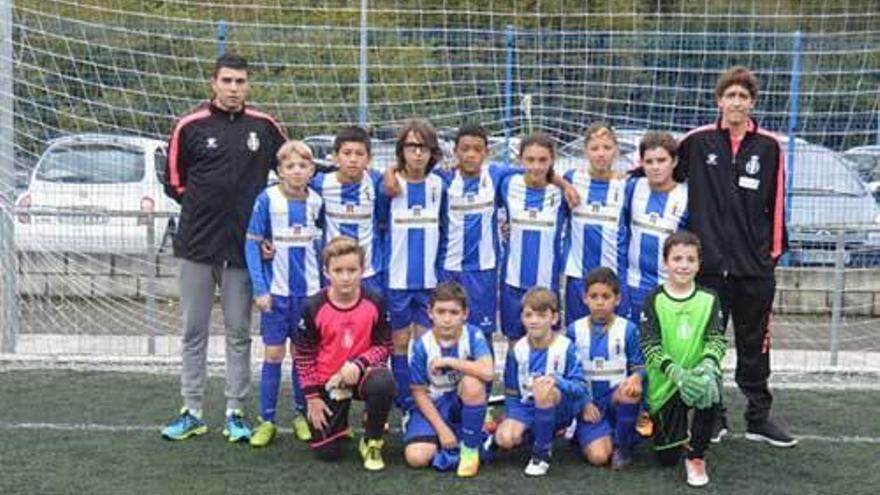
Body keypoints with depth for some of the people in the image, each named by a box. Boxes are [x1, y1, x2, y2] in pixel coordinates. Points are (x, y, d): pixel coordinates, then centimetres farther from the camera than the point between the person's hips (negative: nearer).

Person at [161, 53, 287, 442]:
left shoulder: (265, 127, 4)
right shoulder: (190, 127, 1)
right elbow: (174, 181, 7)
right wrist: (205, 202, 0)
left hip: (242, 247, 0)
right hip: (196, 245, 0)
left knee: (239, 333, 5)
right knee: (193, 331, 6)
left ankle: (235, 413, 13)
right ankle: (192, 413, 15)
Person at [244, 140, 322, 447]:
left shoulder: (316, 201, 1)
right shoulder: (267, 199, -7)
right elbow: (252, 244, -6)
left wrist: (325, 284, 5)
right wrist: (259, 289, -11)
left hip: (309, 292, 2)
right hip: (276, 292, -2)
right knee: (273, 355, 2)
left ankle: (301, 414, 22)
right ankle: (267, 420, 8)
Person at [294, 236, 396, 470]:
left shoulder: (374, 304, -12)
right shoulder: (314, 308, -13)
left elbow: (383, 346, -4)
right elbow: (303, 356, -4)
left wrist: (358, 364, -23)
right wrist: (312, 397, -5)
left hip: (361, 373, 0)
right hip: (327, 382, 0)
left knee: (384, 383, -37)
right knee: (326, 452, -3)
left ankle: (372, 442, -9)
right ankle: (339, 422, 35)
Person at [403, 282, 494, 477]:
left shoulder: (473, 335, -15)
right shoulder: (421, 346, -13)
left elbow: (487, 372, -32)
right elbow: (419, 393, -7)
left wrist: (449, 361, -27)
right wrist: (442, 429, -13)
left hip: (464, 402, 0)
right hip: (434, 405, 0)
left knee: (473, 381, -35)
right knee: (416, 458, -24)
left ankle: (470, 448, -15)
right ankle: (453, 444, 7)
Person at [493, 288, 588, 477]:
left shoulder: (565, 347, -12)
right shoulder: (517, 350, -1)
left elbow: (581, 388, -16)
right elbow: (512, 392, 7)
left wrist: (557, 381, -35)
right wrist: (511, 419, -9)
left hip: (560, 409, -3)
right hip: (527, 407, 4)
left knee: (544, 390, -37)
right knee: (504, 438, -25)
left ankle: (542, 453, -17)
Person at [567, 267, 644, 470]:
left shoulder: (628, 329, 1)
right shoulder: (574, 330, 3)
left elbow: (638, 366, 1)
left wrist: (636, 378, -24)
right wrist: (583, 402, -5)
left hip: (618, 398, 1)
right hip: (589, 404, -1)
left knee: (630, 392, -37)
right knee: (598, 456, -25)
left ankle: (623, 445, -10)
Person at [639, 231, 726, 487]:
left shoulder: (709, 299, 1)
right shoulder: (654, 300, -5)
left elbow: (717, 339, -9)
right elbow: (649, 345, -13)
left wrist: (708, 364, -31)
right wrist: (676, 372, -30)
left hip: (697, 375, 0)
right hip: (665, 383, 0)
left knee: (710, 387, -36)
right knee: (667, 457, 1)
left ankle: (696, 456, -12)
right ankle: (681, 434, 40)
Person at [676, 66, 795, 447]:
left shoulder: (769, 146, 1)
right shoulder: (697, 141, 0)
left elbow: (776, 203, 4)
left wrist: (775, 249, 4)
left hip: (755, 266, 0)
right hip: (709, 263, 0)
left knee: (755, 345, 10)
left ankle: (759, 418, 21)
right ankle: (712, 418, 20)